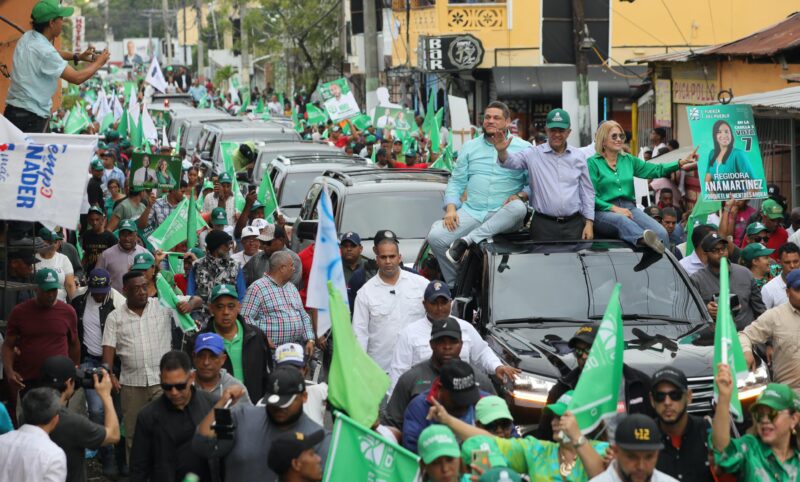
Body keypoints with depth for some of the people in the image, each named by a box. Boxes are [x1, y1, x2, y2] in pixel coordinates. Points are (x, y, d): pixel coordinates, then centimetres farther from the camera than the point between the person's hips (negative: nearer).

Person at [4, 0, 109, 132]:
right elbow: (77, 78, -17)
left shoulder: (27, 38, 8)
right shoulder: (43, 50, -20)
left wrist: (78, 57, 16)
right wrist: (98, 63, 0)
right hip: (30, 118, -10)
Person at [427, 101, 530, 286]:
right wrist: (451, 208, -1)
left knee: (518, 208, -39)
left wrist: (521, 196, -16)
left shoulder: (523, 148, 8)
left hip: (503, 215, -3)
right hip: (471, 211, 3)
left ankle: (467, 241, -38)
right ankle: (455, 285, -5)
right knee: (436, 236, -21)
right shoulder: (470, 148, 18)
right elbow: (456, 182, 16)